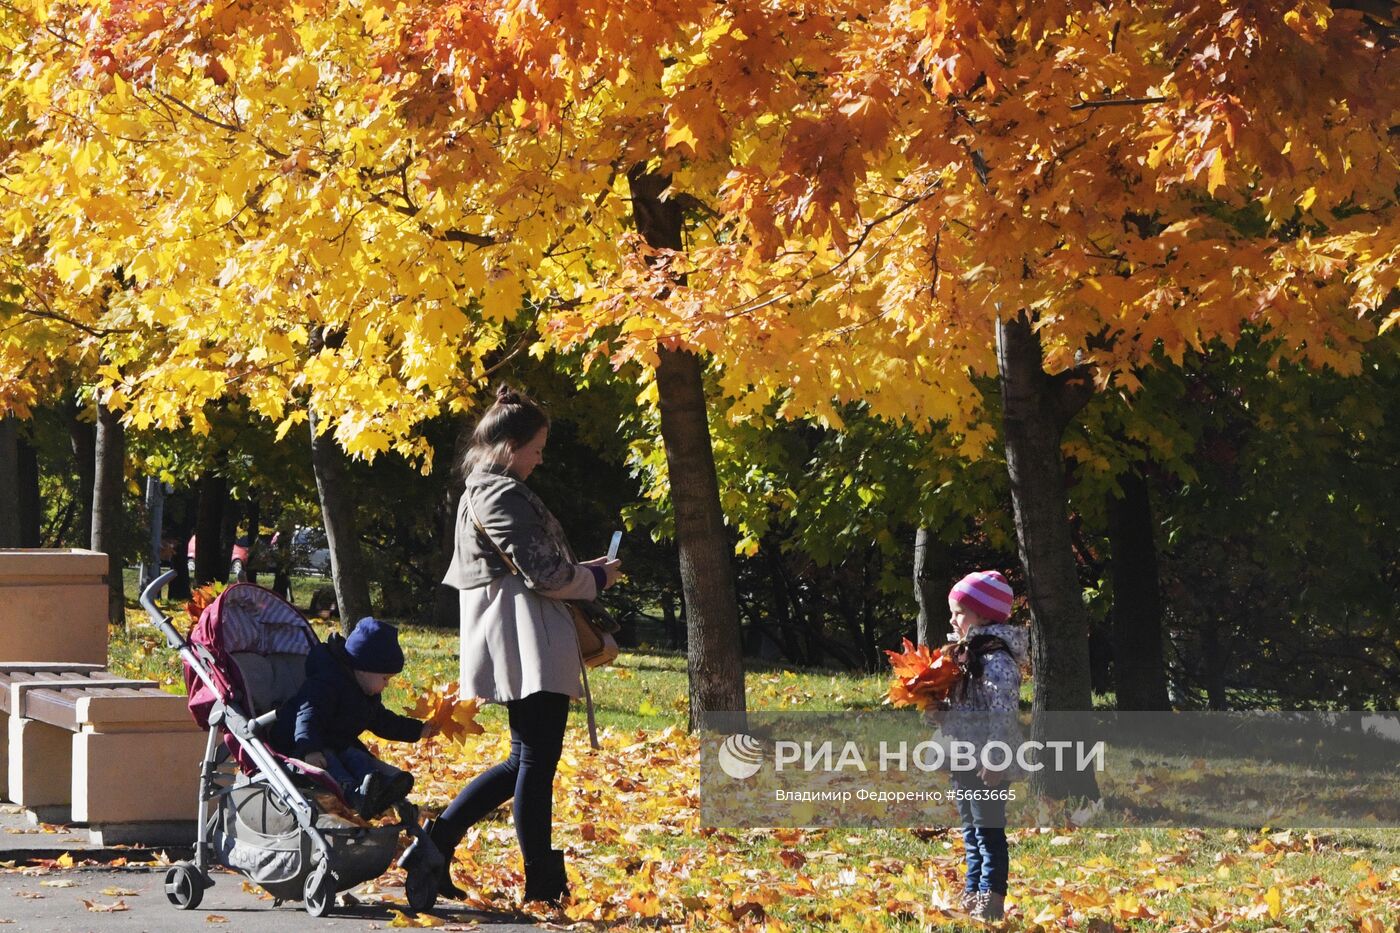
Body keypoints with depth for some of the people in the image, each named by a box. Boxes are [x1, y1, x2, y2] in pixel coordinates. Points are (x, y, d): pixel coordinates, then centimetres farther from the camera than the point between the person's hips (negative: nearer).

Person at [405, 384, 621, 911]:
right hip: (529, 643, -11)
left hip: (518, 644, 11)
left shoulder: (482, 490, 19)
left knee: (524, 761, 14)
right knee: (536, 763, -4)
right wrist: (595, 579, 1)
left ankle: (434, 846, 10)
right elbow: (542, 572, -15)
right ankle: (543, 886, 2)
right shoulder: (501, 494, -13)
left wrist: (581, 570, 18)